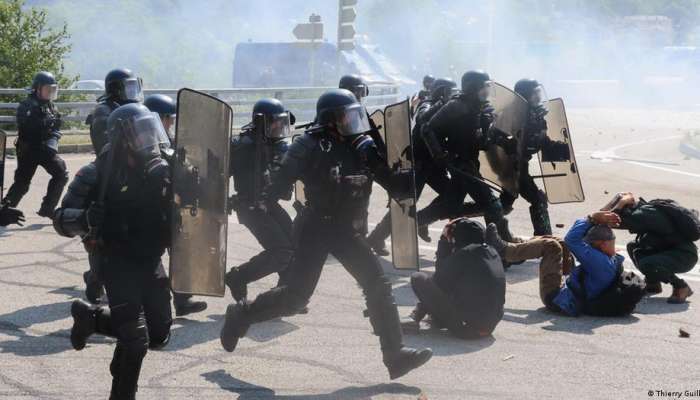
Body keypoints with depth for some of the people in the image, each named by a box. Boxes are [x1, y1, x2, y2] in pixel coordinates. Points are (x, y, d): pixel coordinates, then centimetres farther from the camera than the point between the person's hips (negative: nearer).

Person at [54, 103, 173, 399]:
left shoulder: (160, 170, -2)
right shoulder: (98, 175, -14)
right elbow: (61, 219, -14)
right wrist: (84, 218, -35)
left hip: (150, 262, 6)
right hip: (118, 264, -6)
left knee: (158, 335, 12)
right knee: (135, 339, -13)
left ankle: (90, 317, 32)